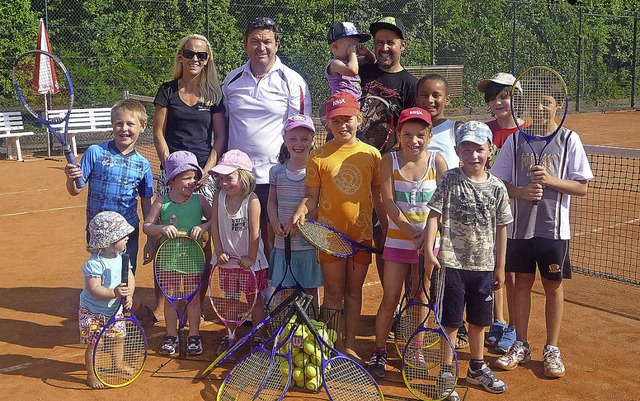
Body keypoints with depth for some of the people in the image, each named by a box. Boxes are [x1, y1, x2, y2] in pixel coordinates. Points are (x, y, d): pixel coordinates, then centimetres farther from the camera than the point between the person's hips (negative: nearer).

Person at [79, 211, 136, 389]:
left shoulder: (121, 257, -3)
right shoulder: (95, 264, -26)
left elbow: (130, 277, -1)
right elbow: (94, 289, -31)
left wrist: (128, 295, -18)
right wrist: (114, 293, -43)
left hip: (115, 309, 7)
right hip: (93, 312, -7)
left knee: (118, 337, 20)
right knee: (94, 344, 2)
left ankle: (119, 364, 44)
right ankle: (91, 374, 21)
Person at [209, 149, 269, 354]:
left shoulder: (252, 200, -20)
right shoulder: (219, 196, -7)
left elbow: (254, 232, -18)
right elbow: (214, 225, -4)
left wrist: (251, 258, -15)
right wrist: (219, 251, -7)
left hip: (249, 260, -4)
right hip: (227, 258, 4)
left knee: (254, 299, 10)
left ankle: (258, 337, 23)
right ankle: (229, 335, 32)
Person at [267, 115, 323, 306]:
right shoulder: (277, 170, 6)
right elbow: (272, 202, 12)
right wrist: (275, 223, -5)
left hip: (310, 242, -3)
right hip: (283, 243, 3)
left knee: (311, 289, 10)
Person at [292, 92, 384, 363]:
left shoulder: (371, 154, 1)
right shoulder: (318, 156, -2)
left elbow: (378, 197, 7)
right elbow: (312, 196, 0)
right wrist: (301, 211, -20)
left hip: (361, 233, 1)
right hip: (330, 233, -1)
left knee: (354, 290, 11)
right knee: (333, 292, 6)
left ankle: (349, 346, 24)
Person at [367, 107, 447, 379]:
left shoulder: (437, 161, -3)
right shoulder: (390, 160, -4)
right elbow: (388, 202, -9)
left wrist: (427, 235, -17)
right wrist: (411, 231, -18)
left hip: (429, 241, 1)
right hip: (397, 240, -1)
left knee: (421, 298, 10)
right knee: (390, 299, 1)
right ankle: (379, 352, 15)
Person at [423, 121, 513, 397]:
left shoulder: (497, 187, 1)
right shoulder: (450, 181, -6)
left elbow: (501, 228, 6)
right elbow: (435, 215, -9)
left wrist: (500, 266, 9)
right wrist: (429, 250, -19)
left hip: (484, 265, 3)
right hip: (453, 262, -3)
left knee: (478, 319, 18)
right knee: (451, 321, 3)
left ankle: (477, 368, 36)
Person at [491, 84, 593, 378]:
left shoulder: (569, 140, -3)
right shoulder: (516, 139, 2)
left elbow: (581, 188, -4)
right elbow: (499, 184, 1)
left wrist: (550, 180, -20)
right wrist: (522, 192, -18)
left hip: (554, 229, -1)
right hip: (520, 225, 2)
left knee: (553, 286, 8)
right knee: (522, 283, 10)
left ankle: (552, 349, 22)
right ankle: (521, 346, 24)